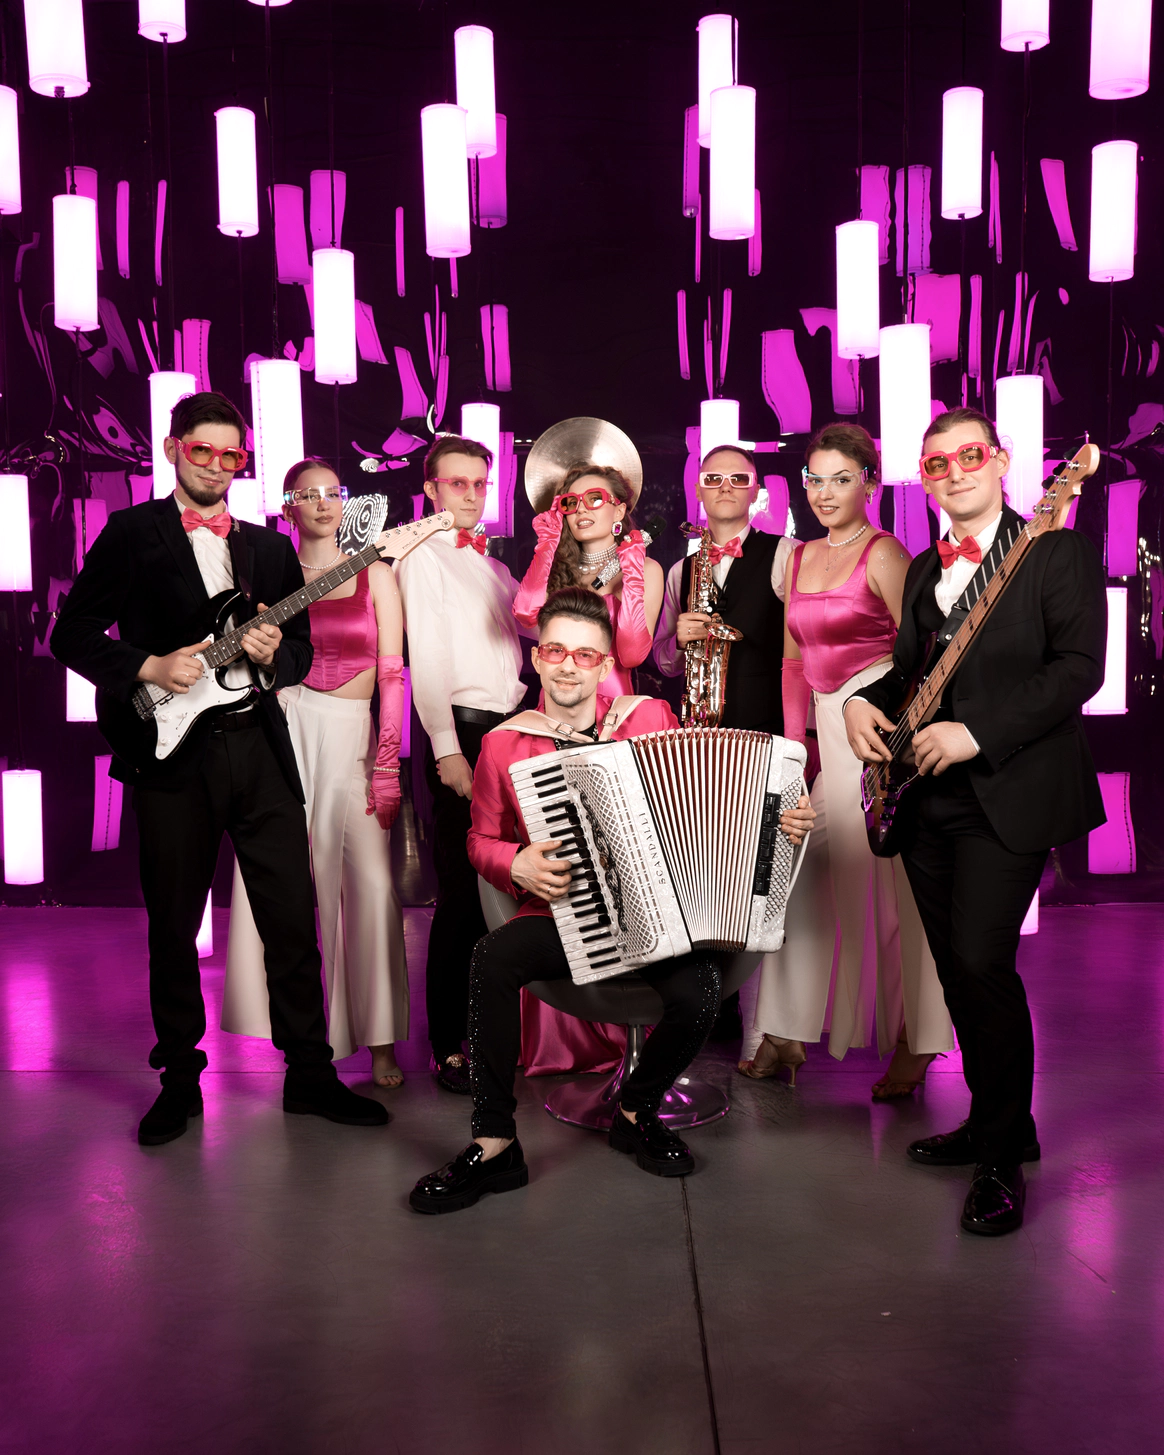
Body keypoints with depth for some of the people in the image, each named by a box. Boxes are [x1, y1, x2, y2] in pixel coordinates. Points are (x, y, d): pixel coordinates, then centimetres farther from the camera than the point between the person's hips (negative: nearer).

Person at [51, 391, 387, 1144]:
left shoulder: (271, 547, 16)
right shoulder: (131, 532, 5)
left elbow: (302, 651, 16)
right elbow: (73, 633, 1)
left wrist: (274, 654, -6)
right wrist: (150, 668, -13)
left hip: (261, 746, 3)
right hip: (172, 745, -2)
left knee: (293, 918, 2)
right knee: (174, 926, 7)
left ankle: (310, 1072, 16)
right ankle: (181, 1080, 23)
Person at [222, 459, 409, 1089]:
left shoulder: (375, 575, 8)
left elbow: (393, 676, 2)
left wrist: (388, 765, -5)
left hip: (353, 736, 0)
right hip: (287, 728, 1)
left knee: (372, 881, -9)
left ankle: (379, 1041, 3)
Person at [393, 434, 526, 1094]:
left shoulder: (490, 565, 24)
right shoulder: (422, 555, 1)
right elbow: (427, 656, -9)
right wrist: (447, 749, -16)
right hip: (462, 730, -7)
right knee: (463, 894, -6)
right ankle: (451, 1049, 4)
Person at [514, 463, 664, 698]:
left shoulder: (646, 569, 0)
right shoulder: (559, 566, 9)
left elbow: (632, 656, -10)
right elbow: (526, 614, -11)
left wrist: (632, 577, -12)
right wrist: (547, 545, -3)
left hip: (612, 701, -1)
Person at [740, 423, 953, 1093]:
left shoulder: (884, 554, -6)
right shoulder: (798, 558, 14)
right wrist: (794, 745, 8)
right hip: (824, 729, 6)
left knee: (891, 882, -2)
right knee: (803, 875, 3)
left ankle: (913, 1042, 11)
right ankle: (788, 1033, 12)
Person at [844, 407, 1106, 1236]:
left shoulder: (1057, 550, -3)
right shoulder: (923, 570, 18)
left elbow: (1080, 667, -13)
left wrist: (978, 732, -20)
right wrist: (866, 700, 1)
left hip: (1009, 793, -6)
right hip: (927, 797, 7)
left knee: (982, 961, -14)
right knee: (957, 970, 11)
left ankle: (1003, 1158, 3)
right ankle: (994, 1122, 28)